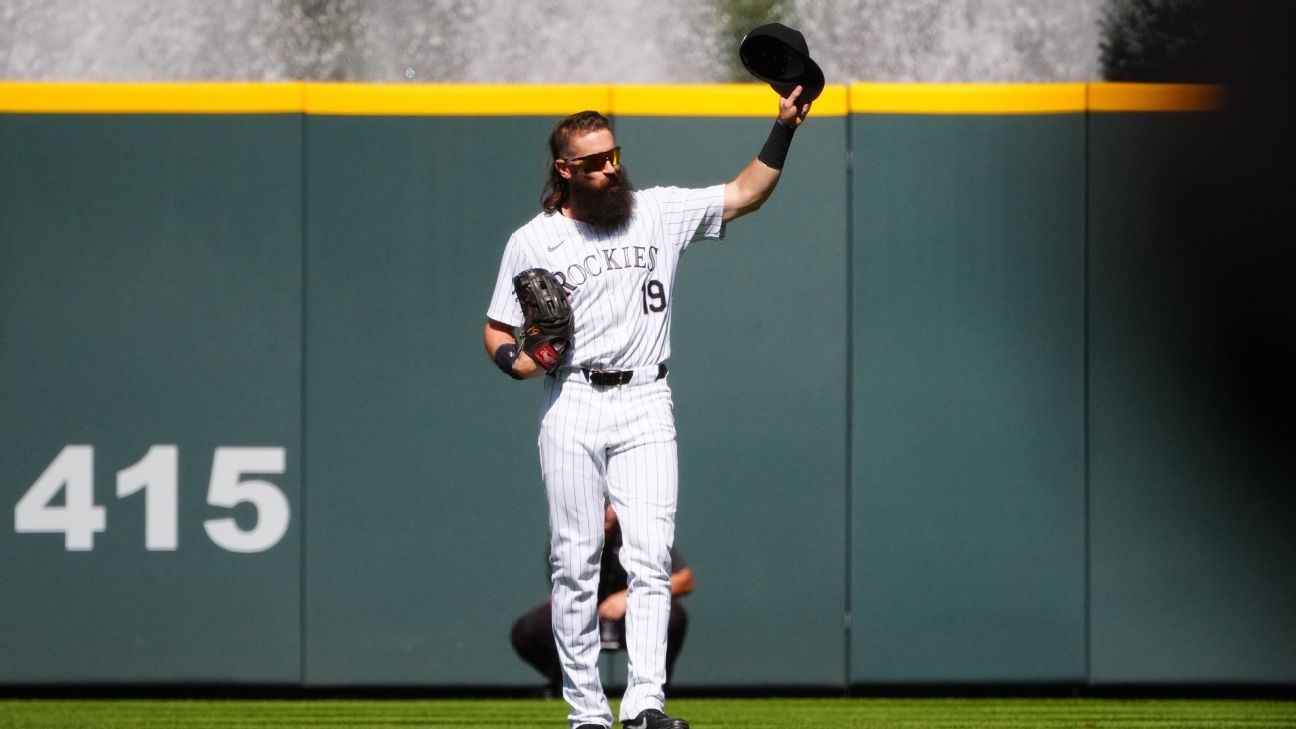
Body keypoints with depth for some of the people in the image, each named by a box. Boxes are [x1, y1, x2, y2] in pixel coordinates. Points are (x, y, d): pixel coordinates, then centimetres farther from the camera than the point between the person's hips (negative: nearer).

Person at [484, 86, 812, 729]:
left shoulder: (657, 212, 9)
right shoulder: (532, 241, 5)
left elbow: (744, 195, 10)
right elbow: (496, 330, 10)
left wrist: (783, 131, -2)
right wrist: (514, 358, -11)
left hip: (645, 408, 1)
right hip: (571, 406, 0)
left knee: (650, 557, -12)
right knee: (575, 563, 0)